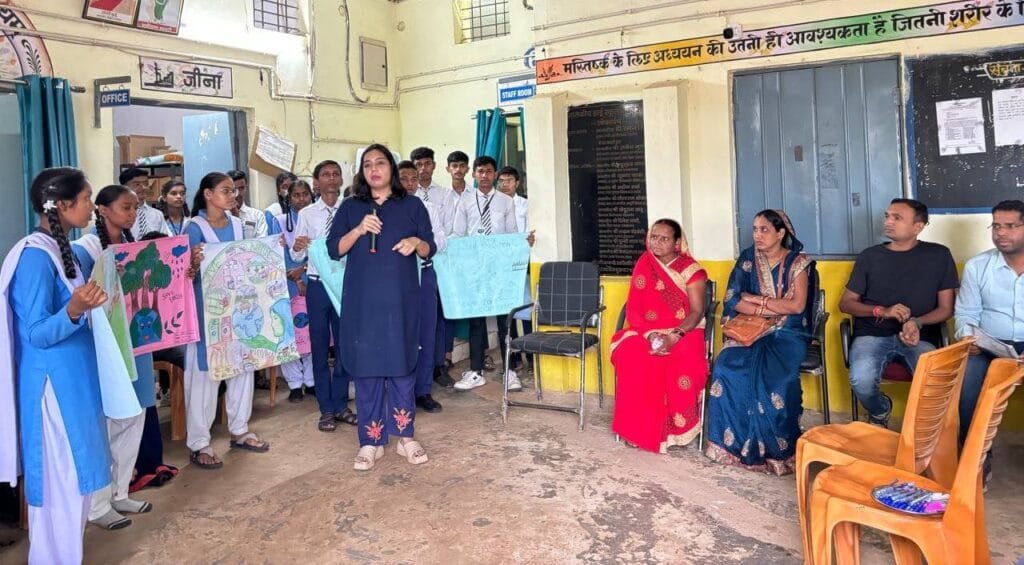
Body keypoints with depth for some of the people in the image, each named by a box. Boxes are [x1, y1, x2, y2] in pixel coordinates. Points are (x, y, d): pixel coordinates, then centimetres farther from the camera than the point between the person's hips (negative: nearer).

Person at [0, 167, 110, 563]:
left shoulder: (60, 248, 7)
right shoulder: (35, 256, -20)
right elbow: (38, 333, -22)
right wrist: (75, 310, -36)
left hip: (72, 379, 10)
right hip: (53, 385, -10)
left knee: (73, 478, 19)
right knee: (60, 483, 1)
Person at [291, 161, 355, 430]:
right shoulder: (307, 214, 1)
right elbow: (297, 257, 0)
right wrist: (297, 246, -21)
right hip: (318, 285, 0)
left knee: (345, 345, 9)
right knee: (320, 346, 7)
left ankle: (341, 405, 23)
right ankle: (326, 409, 19)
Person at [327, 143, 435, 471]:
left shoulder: (412, 205, 9)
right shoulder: (350, 207, 11)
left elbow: (430, 250, 7)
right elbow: (334, 249, 3)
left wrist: (416, 242, -15)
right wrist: (359, 230, -13)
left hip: (400, 298, 0)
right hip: (362, 300, 1)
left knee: (401, 362, 2)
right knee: (365, 364, 0)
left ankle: (405, 436, 13)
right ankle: (370, 441, 8)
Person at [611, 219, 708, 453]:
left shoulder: (690, 270, -1)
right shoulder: (643, 266, 9)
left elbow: (697, 312, -8)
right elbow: (633, 308, 3)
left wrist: (674, 337, -25)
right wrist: (650, 335, -15)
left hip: (683, 333, -2)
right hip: (647, 332, 2)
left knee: (685, 363, -36)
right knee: (629, 356, -31)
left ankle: (677, 425, -14)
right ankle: (641, 428, -18)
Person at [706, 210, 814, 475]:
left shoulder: (799, 263, 1)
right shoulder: (747, 258, 9)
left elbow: (797, 305, -10)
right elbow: (732, 300, -1)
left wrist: (756, 299, -6)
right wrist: (775, 309, -10)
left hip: (787, 334, -2)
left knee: (776, 377, -33)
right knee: (727, 368, -29)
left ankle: (776, 448, -15)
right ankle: (737, 443, -17)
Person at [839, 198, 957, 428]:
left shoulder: (939, 255, 7)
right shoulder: (869, 256, 8)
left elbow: (946, 309, 7)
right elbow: (845, 303, 9)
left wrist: (917, 322, -14)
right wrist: (881, 311, -9)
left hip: (919, 336, 0)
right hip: (872, 334, 1)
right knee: (861, 382, -29)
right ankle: (880, 412, 8)